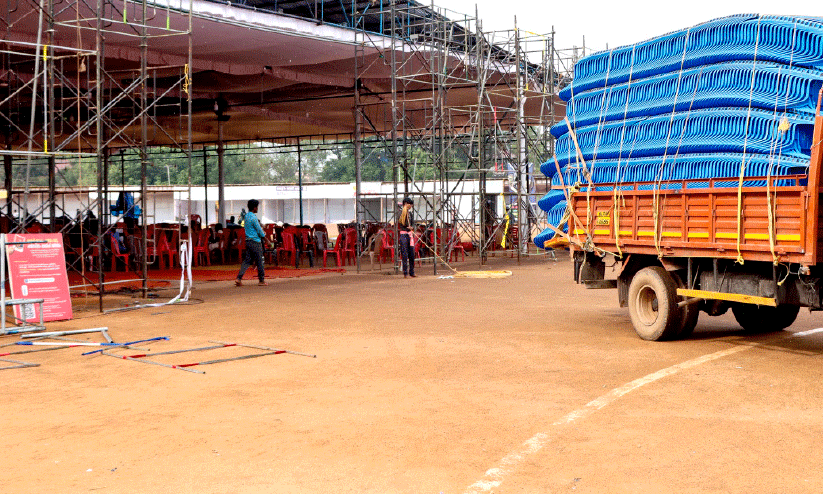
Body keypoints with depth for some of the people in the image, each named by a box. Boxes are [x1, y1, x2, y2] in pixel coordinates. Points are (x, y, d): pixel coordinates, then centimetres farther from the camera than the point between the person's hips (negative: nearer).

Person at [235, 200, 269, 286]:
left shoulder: (246, 216, 12)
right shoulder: (253, 217, -17)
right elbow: (259, 230, -12)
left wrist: (262, 232, 16)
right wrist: (264, 237, 4)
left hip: (248, 241, 9)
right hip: (255, 242, -9)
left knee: (247, 260, 7)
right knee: (259, 261, 2)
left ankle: (239, 278, -4)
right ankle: (262, 280, 9)